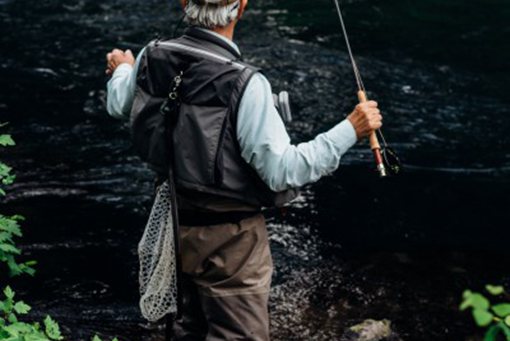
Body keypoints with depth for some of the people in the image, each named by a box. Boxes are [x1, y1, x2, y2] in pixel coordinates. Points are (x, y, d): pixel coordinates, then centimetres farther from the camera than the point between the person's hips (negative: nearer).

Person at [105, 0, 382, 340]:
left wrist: (123, 70, 37)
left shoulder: (153, 57, -7)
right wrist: (350, 130, -19)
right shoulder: (245, 83, -27)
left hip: (175, 222, 7)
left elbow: (119, 106, 15)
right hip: (230, 237, -7)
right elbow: (282, 172, -25)